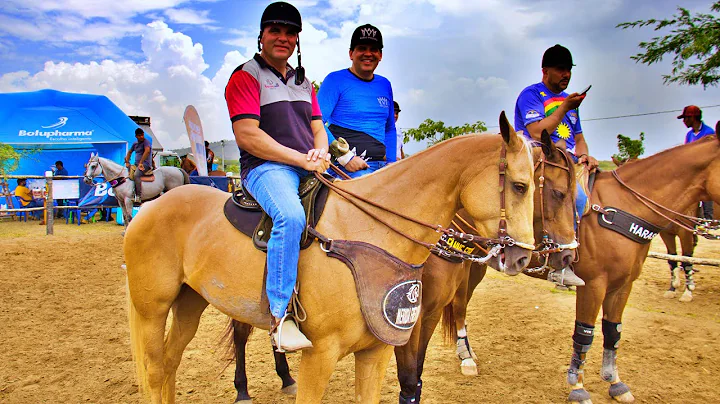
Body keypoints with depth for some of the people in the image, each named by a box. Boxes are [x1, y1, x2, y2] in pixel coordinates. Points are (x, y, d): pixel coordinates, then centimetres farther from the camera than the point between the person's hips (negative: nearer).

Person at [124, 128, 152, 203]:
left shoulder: (146, 142, -6)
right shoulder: (135, 144, 18)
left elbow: (147, 151, -23)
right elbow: (129, 152, 32)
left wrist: (141, 163, -27)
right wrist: (127, 162, 16)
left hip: (145, 164, -9)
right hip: (136, 164, 9)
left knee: (136, 175, -32)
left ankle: (138, 196, -36)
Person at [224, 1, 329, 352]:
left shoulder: (303, 82, 24)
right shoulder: (245, 76, 2)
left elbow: (318, 129, 20)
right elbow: (247, 136, -11)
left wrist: (321, 154, -5)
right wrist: (301, 159, -15)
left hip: (311, 169, 7)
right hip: (265, 168, -7)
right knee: (291, 216, -37)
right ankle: (280, 317, -32)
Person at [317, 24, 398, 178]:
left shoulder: (385, 85, 17)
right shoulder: (336, 80, 0)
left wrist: (391, 163, 13)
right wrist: (345, 157, -15)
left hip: (381, 165, 6)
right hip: (348, 168, -5)